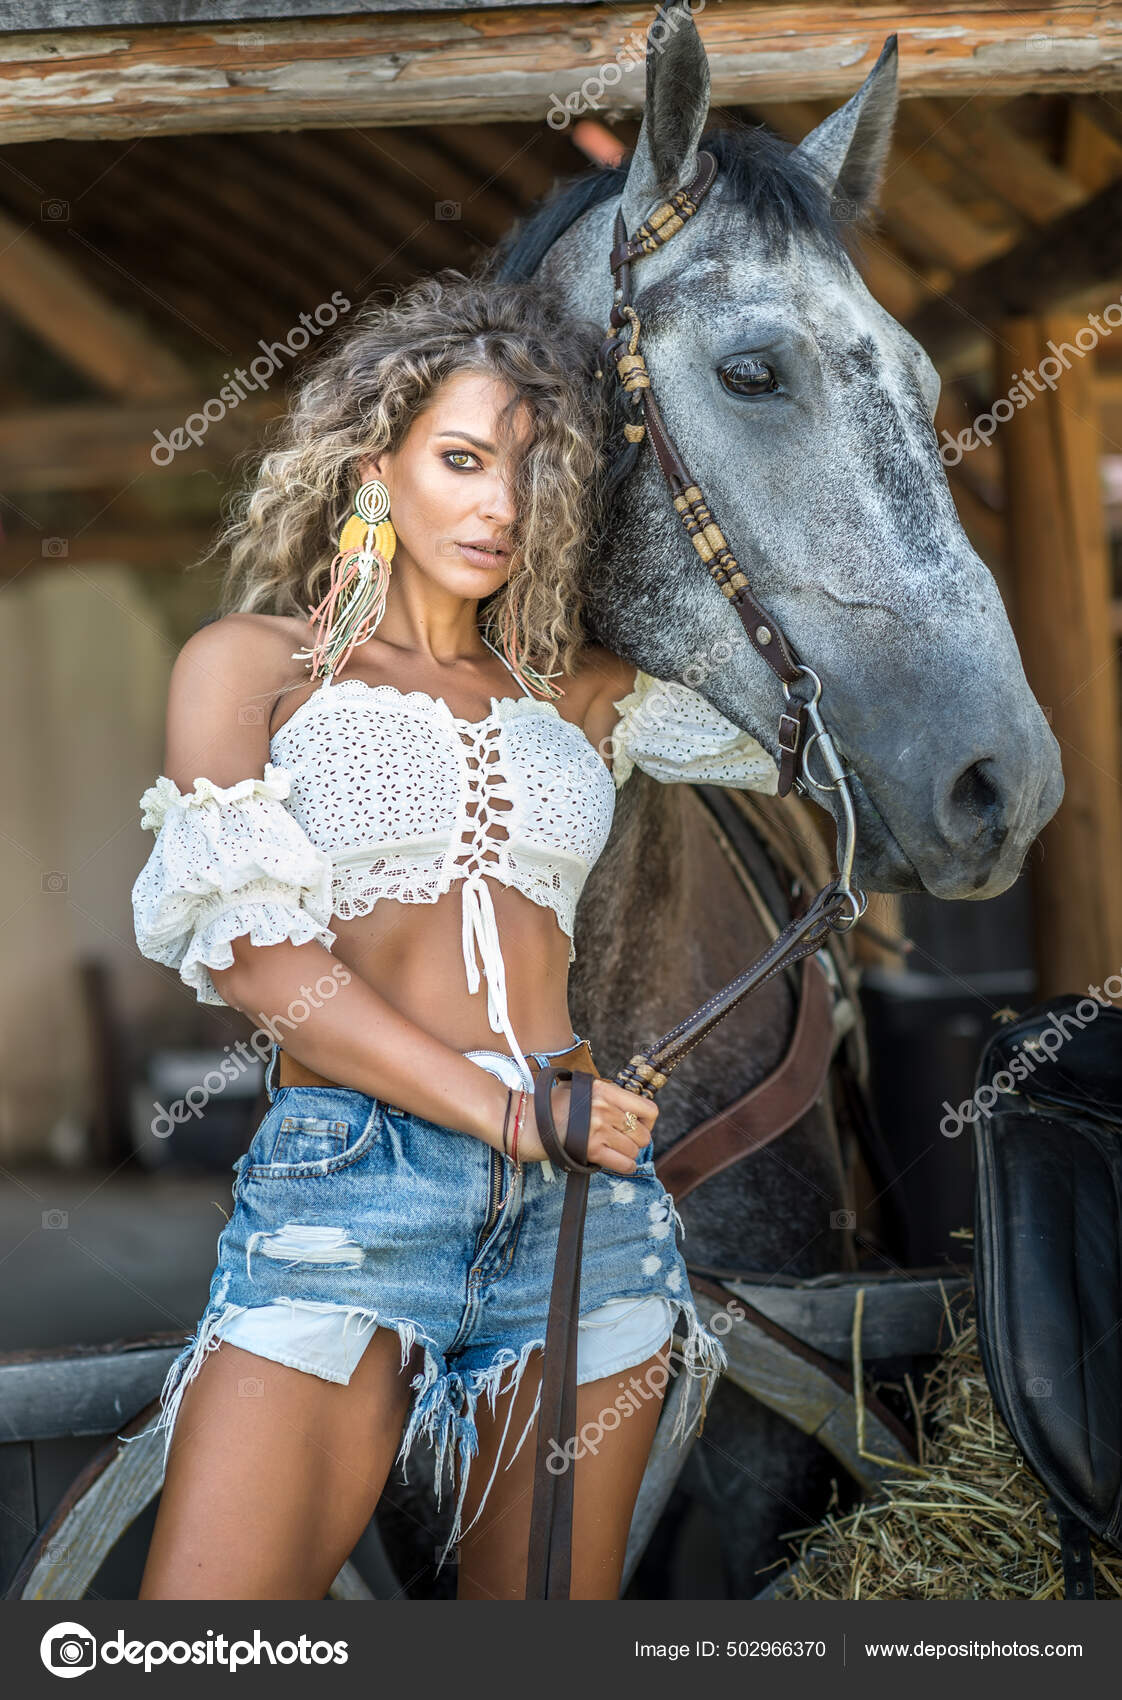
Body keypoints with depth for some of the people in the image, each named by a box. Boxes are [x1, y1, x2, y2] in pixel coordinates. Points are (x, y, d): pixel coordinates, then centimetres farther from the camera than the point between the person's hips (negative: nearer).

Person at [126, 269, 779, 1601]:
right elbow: (246, 948, -4)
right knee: (207, 1600, -14)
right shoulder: (251, 663, 9)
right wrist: (500, 1108, -12)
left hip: (582, 1188, 3)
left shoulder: (571, 692, 18)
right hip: (347, 1174, -3)